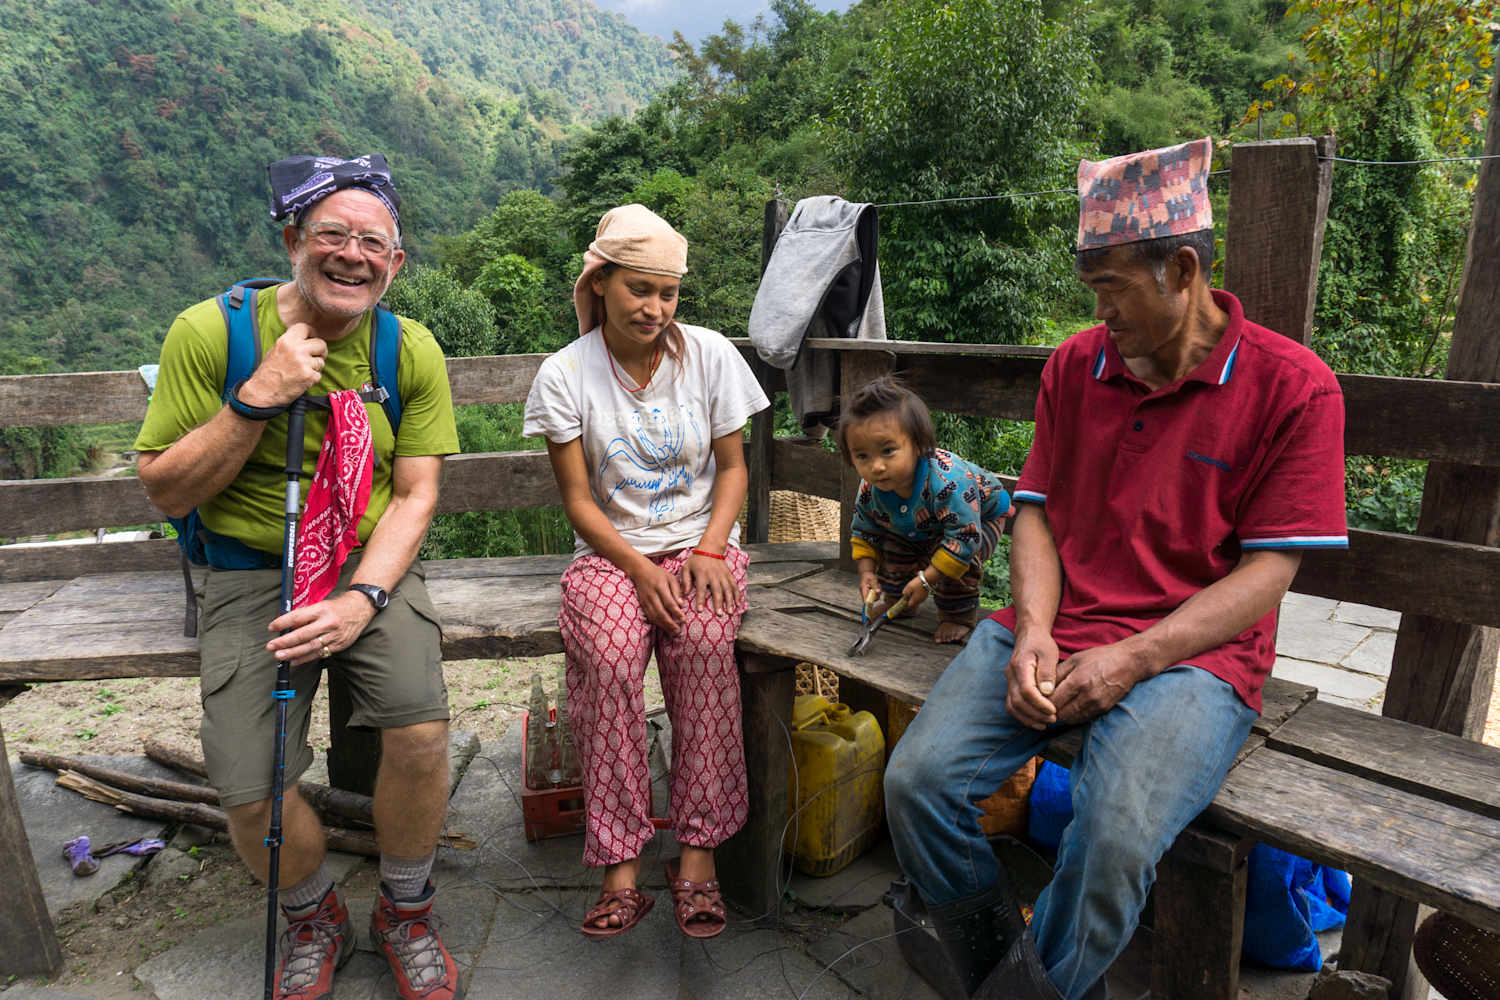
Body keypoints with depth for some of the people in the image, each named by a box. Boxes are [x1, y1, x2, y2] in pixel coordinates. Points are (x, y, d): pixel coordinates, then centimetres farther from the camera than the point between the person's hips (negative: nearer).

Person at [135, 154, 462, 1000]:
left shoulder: (411, 350, -2)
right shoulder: (210, 331, -7)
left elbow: (415, 495, -4)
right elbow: (167, 492, -5)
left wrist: (363, 598, -19)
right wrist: (257, 399, -19)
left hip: (373, 564, 1)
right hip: (252, 573, 0)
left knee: (422, 731, -23)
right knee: (250, 795, -14)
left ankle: (406, 913, 10)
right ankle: (316, 920, 23)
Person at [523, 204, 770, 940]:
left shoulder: (710, 355, 1)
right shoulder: (565, 374, -3)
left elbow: (732, 466, 6)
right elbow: (579, 501, -2)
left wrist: (709, 549, -11)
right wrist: (639, 569, -17)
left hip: (700, 543, 1)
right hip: (612, 550, 0)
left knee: (705, 641, -31)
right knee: (609, 655, -31)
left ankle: (698, 852, -18)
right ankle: (620, 865, -19)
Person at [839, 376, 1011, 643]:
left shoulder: (949, 482, -48)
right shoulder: (869, 490, -26)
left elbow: (964, 536, -41)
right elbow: (864, 532, -5)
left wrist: (926, 579, -39)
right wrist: (866, 571, -19)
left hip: (981, 517, -6)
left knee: (957, 557, -27)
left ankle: (958, 616, -4)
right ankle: (898, 599, 25)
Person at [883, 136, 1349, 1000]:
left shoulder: (1292, 386, -2)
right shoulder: (1074, 365, 11)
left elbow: (1267, 572, -6)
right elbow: (1037, 510, 9)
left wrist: (1132, 660, -16)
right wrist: (1032, 630, -8)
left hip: (1191, 654, -3)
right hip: (1051, 634, 4)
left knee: (1114, 839, -30)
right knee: (917, 780, -16)